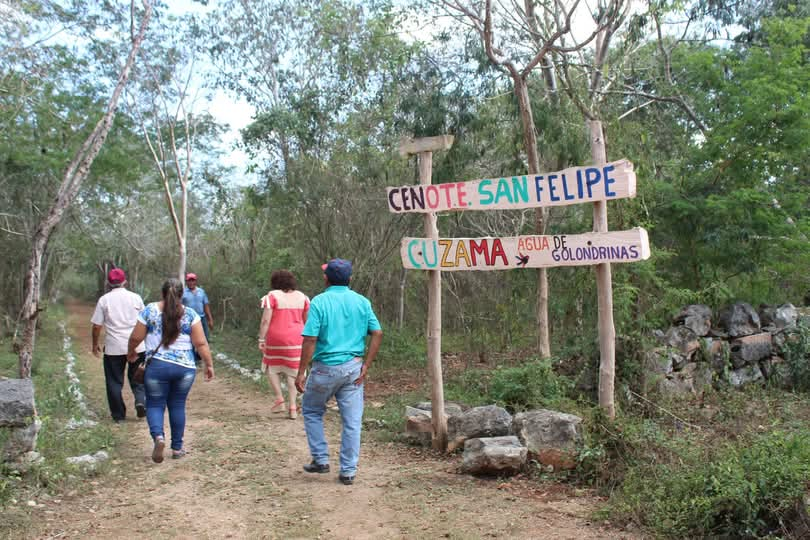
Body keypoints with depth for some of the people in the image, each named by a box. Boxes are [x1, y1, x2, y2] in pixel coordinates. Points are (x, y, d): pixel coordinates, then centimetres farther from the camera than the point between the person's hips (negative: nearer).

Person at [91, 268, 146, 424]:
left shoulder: (104, 300, 0)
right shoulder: (135, 297, 3)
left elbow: (97, 326, -1)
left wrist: (95, 344, 12)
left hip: (113, 348, -1)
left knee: (114, 381, 9)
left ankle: (118, 415, 13)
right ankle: (141, 401, -8)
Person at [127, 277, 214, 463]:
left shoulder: (149, 311, 0)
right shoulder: (190, 314, 0)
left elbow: (135, 338, 5)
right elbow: (201, 343, -2)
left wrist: (131, 352, 24)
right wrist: (209, 364, 7)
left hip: (157, 366, -1)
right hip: (185, 367, 1)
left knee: (155, 404, 10)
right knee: (177, 405, 14)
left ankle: (158, 436, -16)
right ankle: (177, 448, 19)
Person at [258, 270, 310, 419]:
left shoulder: (272, 296, -7)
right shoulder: (302, 296, 5)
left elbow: (265, 320, -13)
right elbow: (308, 320, 6)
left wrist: (261, 340, -9)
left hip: (276, 339, -3)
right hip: (296, 340, 3)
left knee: (271, 367, 17)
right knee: (293, 372, 10)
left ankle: (279, 399, 7)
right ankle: (293, 407, 5)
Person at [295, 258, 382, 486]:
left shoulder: (319, 302, -8)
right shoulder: (362, 302, 4)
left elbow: (310, 340, -13)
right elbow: (377, 334, -1)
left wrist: (301, 372, -8)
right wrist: (366, 366, 2)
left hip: (325, 368, -3)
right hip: (353, 368, 3)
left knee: (311, 411, 20)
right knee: (352, 422, 8)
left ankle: (321, 459, 21)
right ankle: (348, 471, 12)